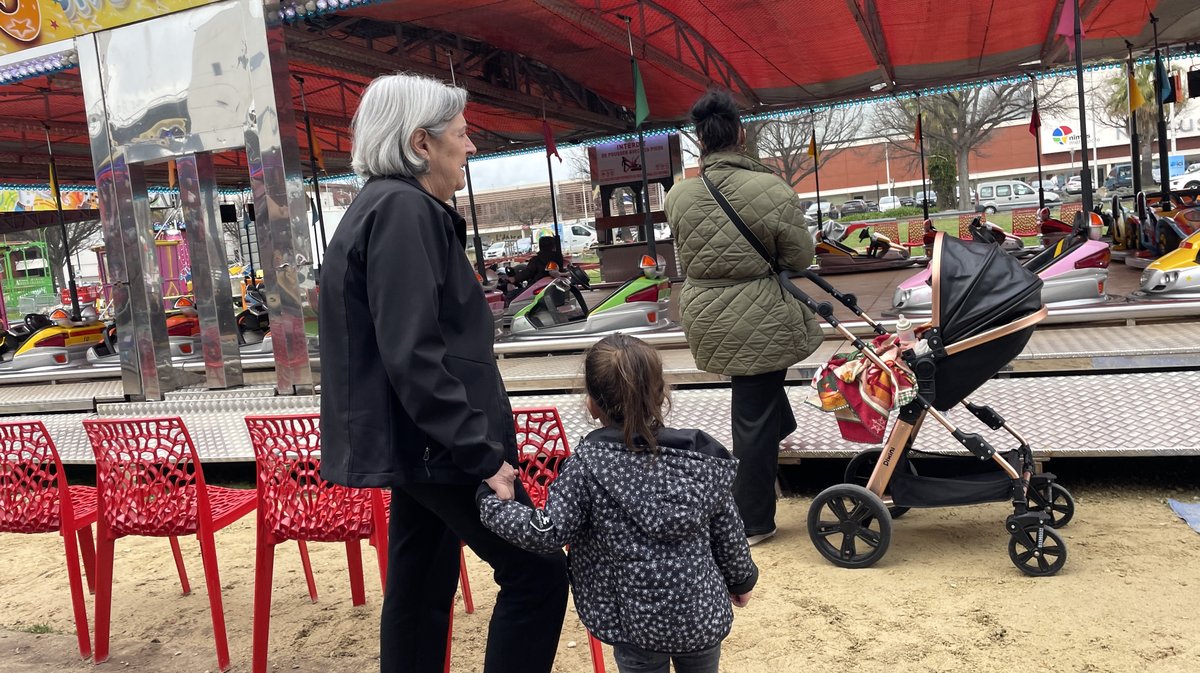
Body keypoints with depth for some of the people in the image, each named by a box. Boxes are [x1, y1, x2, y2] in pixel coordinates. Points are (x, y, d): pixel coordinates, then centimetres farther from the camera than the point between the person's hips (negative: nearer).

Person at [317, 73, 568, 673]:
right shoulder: (404, 210, -16)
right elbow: (412, 356, -25)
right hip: (438, 445, -10)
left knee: (419, 591, 16)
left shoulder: (384, 205, 15)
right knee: (537, 570, -3)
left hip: (419, 444, 10)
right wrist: (482, 454, -21)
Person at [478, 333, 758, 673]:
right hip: (703, 613, 3)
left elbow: (548, 532, -17)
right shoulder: (700, 456, -5)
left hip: (638, 621, -3)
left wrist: (487, 498, -5)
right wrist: (742, 580, 21)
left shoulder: (588, 463, -16)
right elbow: (728, 534, 3)